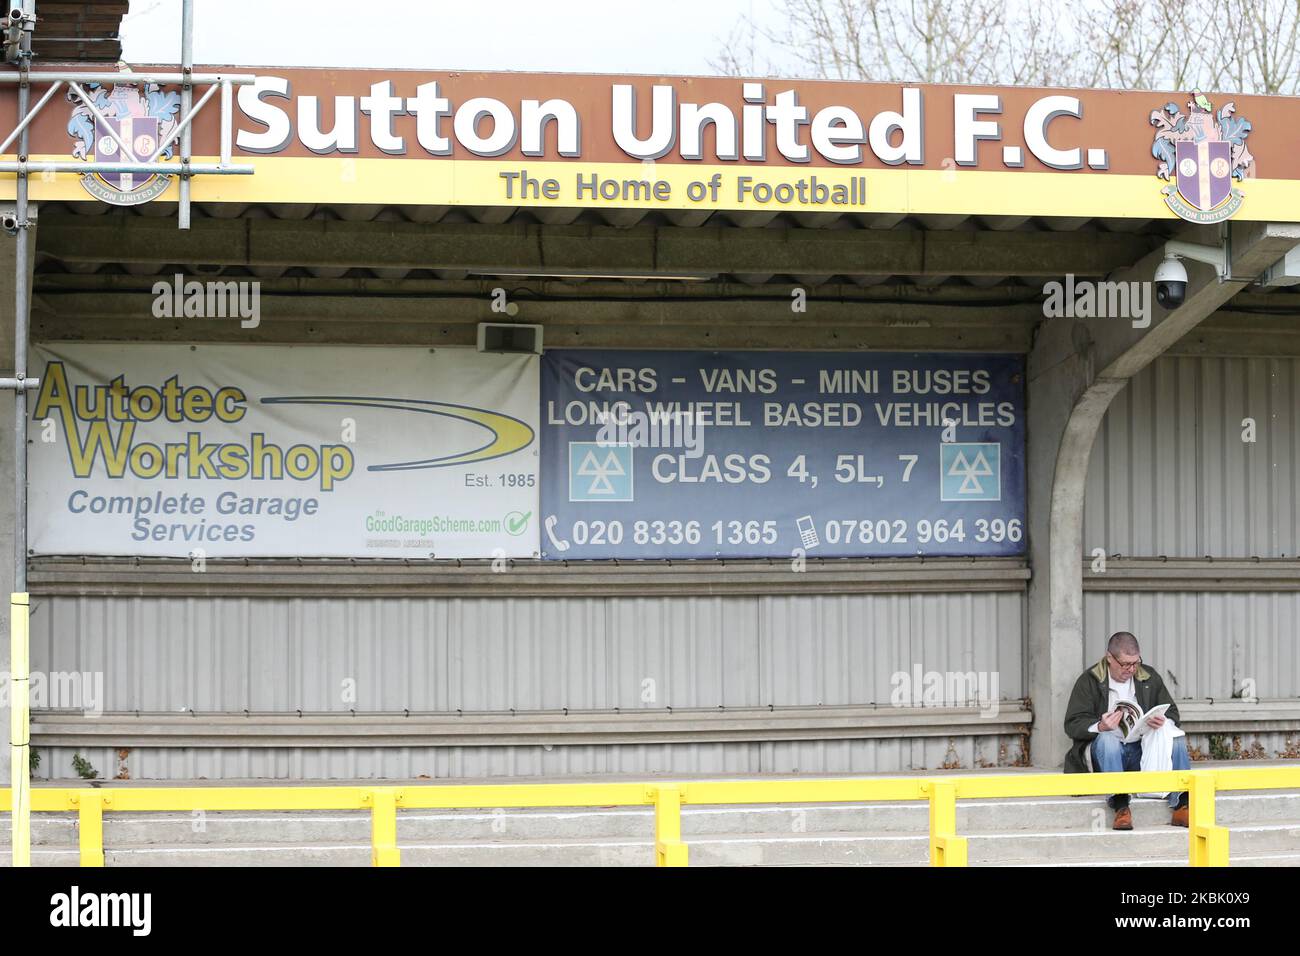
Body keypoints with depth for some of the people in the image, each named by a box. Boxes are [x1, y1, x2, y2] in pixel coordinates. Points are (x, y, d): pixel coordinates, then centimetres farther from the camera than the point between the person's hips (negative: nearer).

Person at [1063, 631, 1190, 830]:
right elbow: (1073, 724, -4)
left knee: (1177, 739, -22)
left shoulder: (1149, 677, 14)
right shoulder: (1089, 681, 2)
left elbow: (1172, 712, 14)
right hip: (1107, 752, -3)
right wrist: (1099, 727, -25)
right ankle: (1120, 805, -46)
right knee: (1107, 739, -37)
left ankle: (1181, 806, -31)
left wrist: (1164, 722, -12)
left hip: (1143, 749, 3)